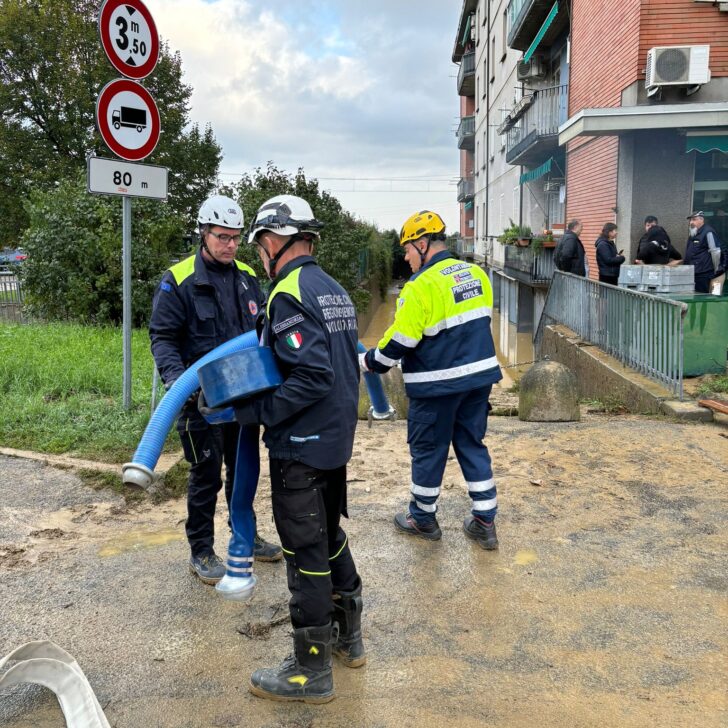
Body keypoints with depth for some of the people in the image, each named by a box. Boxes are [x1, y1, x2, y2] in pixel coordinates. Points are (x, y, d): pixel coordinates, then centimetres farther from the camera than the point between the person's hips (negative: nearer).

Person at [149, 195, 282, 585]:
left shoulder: (247, 276, 6)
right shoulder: (179, 280, -11)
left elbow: (262, 327, 14)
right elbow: (162, 336, -11)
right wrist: (174, 374, -27)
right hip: (203, 396, -6)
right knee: (206, 475, 4)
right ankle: (201, 552, 21)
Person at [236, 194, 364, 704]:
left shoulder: (289, 294, -18)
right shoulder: (335, 290, 10)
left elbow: (313, 377, -27)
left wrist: (255, 412, -19)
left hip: (302, 449, -9)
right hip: (337, 438, 9)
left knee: (306, 555, 2)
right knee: (331, 536, 22)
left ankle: (312, 672, 15)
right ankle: (348, 636, 37)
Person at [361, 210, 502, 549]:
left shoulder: (421, 286, -18)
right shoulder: (476, 274, 5)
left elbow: (400, 340, -17)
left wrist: (369, 362, -1)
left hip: (437, 384, -6)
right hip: (480, 376, 7)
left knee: (427, 449, 10)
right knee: (472, 444, 15)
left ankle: (422, 518, 25)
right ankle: (485, 522, 18)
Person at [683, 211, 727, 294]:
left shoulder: (708, 232, -10)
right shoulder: (692, 234, 19)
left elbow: (716, 252, -12)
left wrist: (716, 270, -7)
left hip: (703, 274, -9)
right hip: (692, 273, 9)